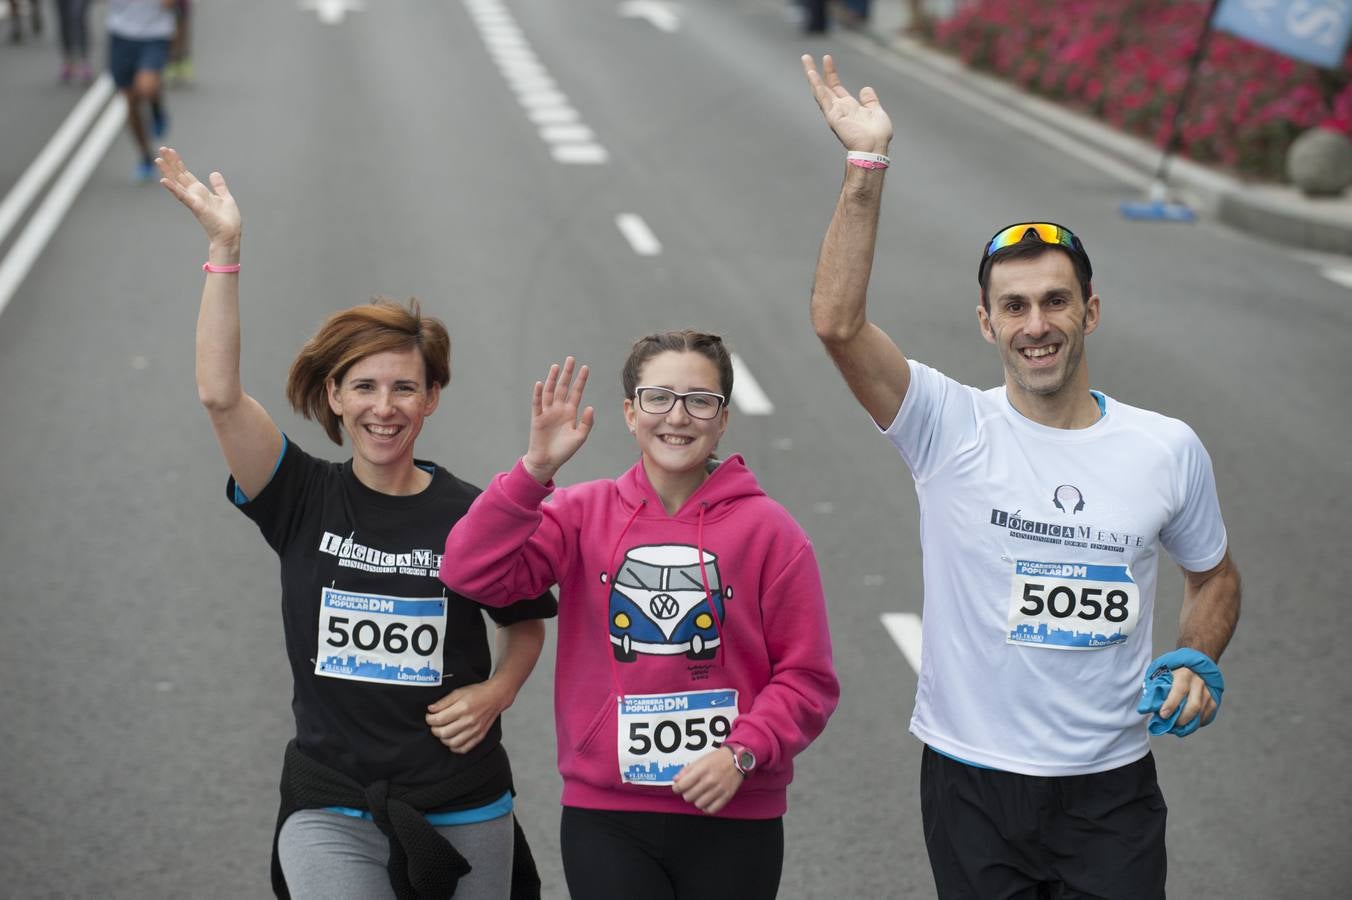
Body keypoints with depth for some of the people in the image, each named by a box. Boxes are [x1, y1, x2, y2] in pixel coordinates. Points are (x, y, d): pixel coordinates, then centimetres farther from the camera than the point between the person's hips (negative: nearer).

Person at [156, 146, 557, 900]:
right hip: (332, 810, -1)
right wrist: (225, 249, -22)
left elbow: (528, 625, 11)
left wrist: (496, 692, -9)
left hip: (464, 813, 1)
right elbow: (219, 394, -17)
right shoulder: (304, 499, -3)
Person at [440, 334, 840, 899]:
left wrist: (743, 753, -16)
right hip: (605, 817, 1)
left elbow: (806, 678, -2)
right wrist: (535, 470, -18)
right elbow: (472, 573, -10)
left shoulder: (770, 531, -4)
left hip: (734, 818, 0)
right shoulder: (583, 514, 1)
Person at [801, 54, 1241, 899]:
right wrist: (866, 166, -29)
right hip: (970, 784, -1)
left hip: (1111, 788, 1)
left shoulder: (1168, 448, -1)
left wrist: (1199, 660, -5)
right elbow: (838, 324, -23)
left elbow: (1214, 575, 15)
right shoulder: (952, 430, -8)